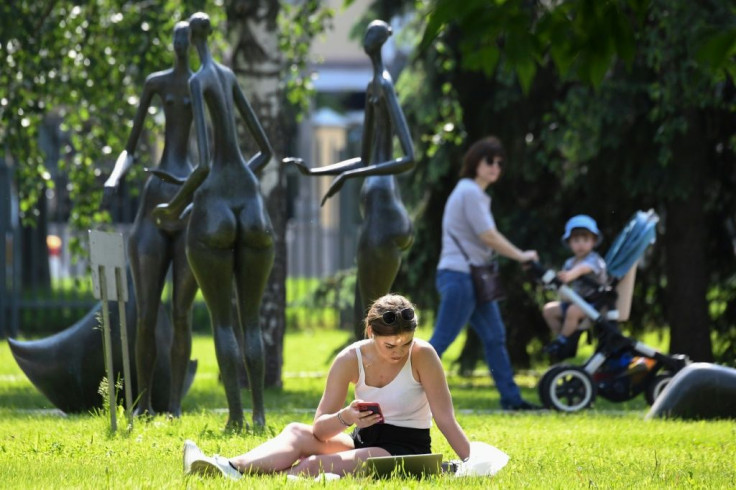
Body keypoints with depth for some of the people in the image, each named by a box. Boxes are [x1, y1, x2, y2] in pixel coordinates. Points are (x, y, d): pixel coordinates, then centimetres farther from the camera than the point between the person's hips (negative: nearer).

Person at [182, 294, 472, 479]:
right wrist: (344, 418, -27)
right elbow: (320, 428, -5)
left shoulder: (422, 356, -13)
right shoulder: (351, 360, -4)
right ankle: (230, 468, -43)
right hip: (362, 441, 4)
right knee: (298, 433, -21)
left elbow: (446, 420, -12)